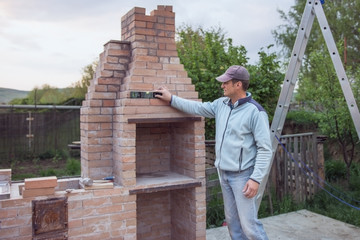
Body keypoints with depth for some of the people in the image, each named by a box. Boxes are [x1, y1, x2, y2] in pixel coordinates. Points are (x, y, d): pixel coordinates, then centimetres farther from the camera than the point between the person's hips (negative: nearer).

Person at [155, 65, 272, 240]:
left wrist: (256, 178, -20)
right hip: (224, 173, 7)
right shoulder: (221, 104, 6)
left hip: (243, 175, -7)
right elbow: (198, 108, 16)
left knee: (249, 223, -4)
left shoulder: (255, 111, -16)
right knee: (232, 221, 16)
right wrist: (171, 99, 15)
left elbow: (265, 149, -16)